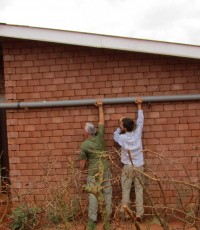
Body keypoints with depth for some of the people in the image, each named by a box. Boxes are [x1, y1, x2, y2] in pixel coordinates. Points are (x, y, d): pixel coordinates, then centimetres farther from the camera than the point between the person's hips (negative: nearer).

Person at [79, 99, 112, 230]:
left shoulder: (84, 145, -12)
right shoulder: (100, 137, -7)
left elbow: (82, 163, -6)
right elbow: (102, 121, 6)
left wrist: (82, 169, 17)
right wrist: (100, 107, 14)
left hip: (93, 172, -3)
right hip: (105, 170, 3)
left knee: (93, 195, 1)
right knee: (107, 192, 14)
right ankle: (108, 215, 23)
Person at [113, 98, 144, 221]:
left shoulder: (122, 138, -11)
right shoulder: (137, 134, -6)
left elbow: (115, 134, 13)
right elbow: (140, 121, 7)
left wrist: (120, 127, 10)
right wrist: (139, 105, 15)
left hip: (128, 167, -2)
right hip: (139, 167, 2)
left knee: (126, 191, 5)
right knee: (139, 190, 5)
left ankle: (125, 214, 7)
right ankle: (139, 214, 4)